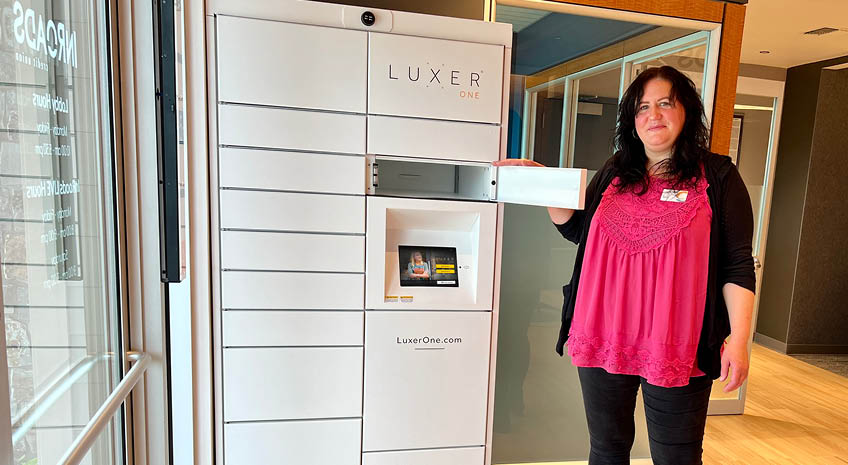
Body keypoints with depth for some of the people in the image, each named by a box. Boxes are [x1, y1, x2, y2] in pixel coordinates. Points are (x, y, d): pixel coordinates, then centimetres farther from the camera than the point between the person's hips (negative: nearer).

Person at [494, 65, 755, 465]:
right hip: (603, 338, 4)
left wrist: (738, 339, -10)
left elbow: (737, 266, -3)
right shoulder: (614, 173, 9)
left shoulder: (717, 177, -2)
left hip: (676, 347, -3)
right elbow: (577, 228, 15)